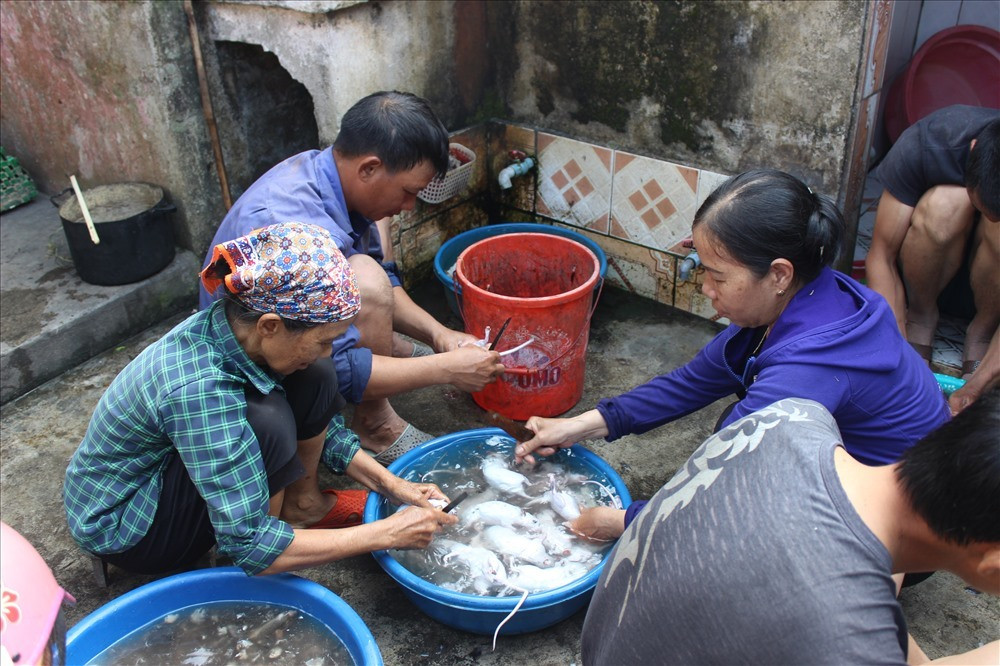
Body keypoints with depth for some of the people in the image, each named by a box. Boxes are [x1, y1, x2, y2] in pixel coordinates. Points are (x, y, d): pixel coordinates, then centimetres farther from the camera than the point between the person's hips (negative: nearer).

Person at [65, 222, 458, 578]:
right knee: (266, 422, -33)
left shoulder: (233, 326, -16)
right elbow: (249, 546, -36)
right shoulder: (199, 391, -39)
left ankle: (301, 503, 6)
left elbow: (324, 429, 0)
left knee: (315, 376, -10)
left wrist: (392, 486, -8)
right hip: (119, 529, -7)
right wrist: (387, 533, -31)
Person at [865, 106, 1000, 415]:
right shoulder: (926, 143, -32)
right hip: (931, 255, -1)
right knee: (945, 203, -35)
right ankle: (921, 316, -9)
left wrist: (974, 389, -34)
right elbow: (881, 258, -25)